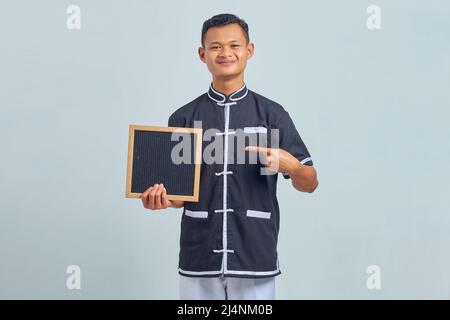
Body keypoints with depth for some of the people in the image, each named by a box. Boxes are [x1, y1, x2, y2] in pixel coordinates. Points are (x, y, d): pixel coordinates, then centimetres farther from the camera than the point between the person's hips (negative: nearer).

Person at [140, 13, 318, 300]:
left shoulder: (272, 114, 1)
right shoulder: (183, 118, 4)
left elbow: (310, 183, 4)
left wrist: (289, 165, -17)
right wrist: (163, 199, -15)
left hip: (256, 257, -1)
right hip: (198, 259, 1)